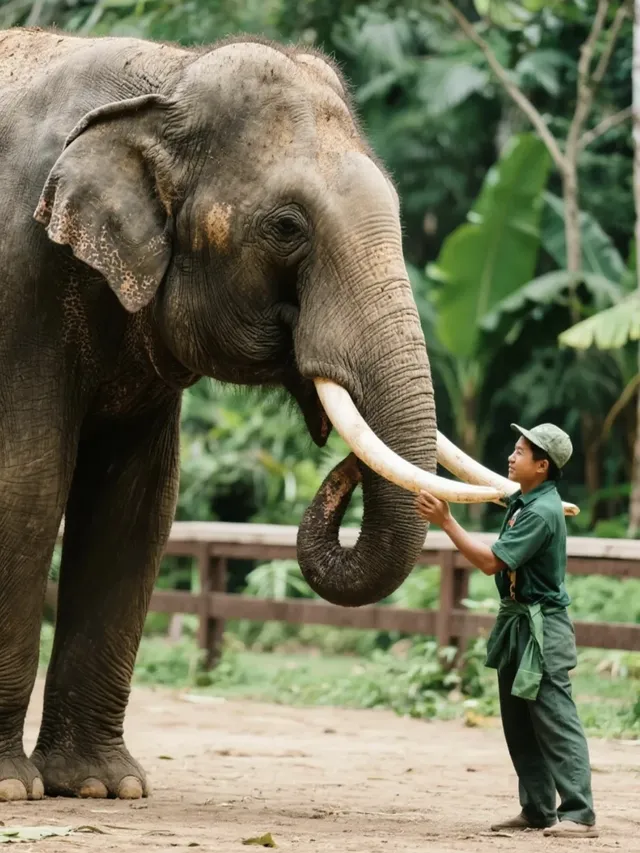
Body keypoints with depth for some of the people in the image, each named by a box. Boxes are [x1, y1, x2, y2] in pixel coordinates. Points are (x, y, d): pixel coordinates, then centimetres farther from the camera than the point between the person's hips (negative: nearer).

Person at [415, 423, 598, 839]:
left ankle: (579, 815, -12)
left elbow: (491, 561, -23)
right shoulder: (523, 500, 7)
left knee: (556, 721, -11)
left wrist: (446, 521, -20)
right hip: (517, 621, 10)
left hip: (542, 626, -10)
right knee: (520, 724, 13)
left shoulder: (541, 513, -21)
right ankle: (537, 808, 18)